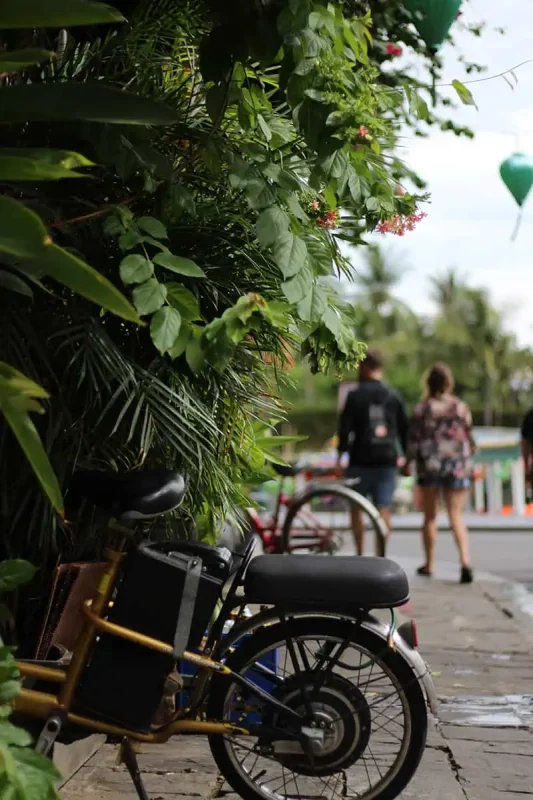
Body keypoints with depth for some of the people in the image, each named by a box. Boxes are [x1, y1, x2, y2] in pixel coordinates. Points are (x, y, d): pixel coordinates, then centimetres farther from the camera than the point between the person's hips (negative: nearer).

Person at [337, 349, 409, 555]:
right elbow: (405, 429, 9)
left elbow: (345, 428, -10)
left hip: (361, 461, -3)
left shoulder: (355, 395, -6)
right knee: (384, 510, 3)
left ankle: (360, 554, 8)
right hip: (387, 461, 3)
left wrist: (341, 454, -3)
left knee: (356, 508, 9)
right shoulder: (393, 396, 7)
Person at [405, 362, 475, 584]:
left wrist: (407, 463, 6)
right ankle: (465, 560, -18)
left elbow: (414, 439, -7)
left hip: (430, 465, -1)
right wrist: (469, 464, 20)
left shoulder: (422, 408, -6)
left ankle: (429, 564, 21)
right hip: (458, 466, 1)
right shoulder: (461, 407, 1)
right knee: (456, 516, 2)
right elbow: (469, 439, 5)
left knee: (430, 516, 13)